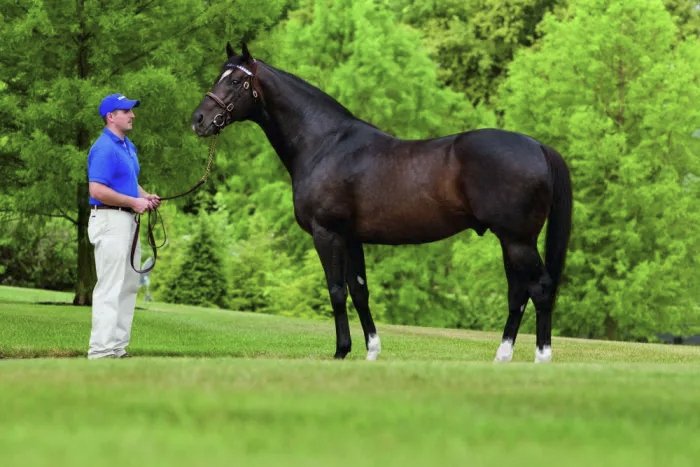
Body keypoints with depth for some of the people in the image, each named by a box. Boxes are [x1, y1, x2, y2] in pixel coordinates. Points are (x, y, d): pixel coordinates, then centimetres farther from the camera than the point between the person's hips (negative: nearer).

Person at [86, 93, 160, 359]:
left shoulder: (128, 147, 16)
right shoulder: (105, 148, -15)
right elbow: (97, 190, -23)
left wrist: (145, 196, 8)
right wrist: (133, 202, -17)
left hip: (128, 219, 10)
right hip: (110, 220, -10)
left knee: (129, 286, 13)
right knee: (110, 287, -10)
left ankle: (118, 346, 18)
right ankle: (102, 350, -10)